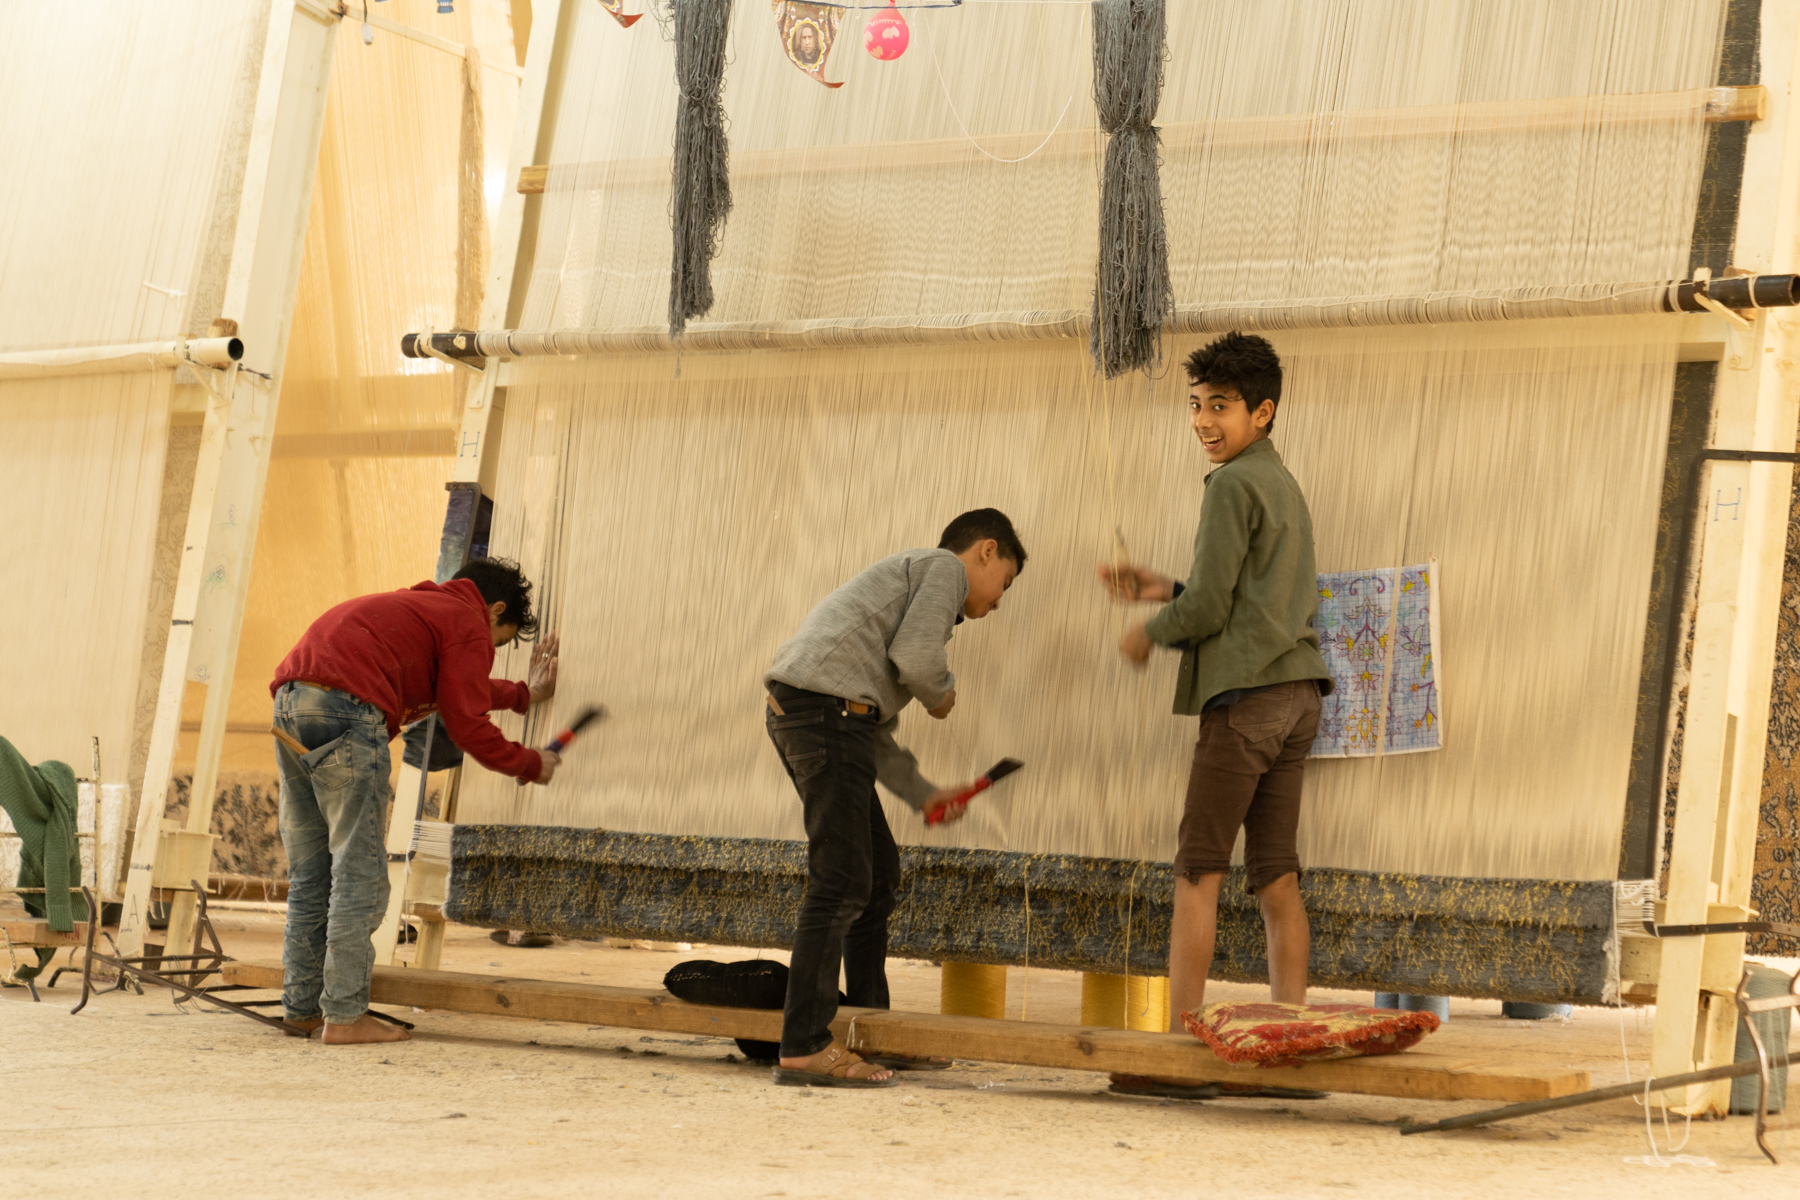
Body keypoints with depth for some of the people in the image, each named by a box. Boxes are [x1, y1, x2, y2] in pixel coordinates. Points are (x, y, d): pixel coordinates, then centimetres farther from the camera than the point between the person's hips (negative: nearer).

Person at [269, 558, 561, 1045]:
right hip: (347, 709, -9)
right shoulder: (468, 624, 6)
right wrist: (529, 765, 16)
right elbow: (467, 725, 2)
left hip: (291, 697, 9)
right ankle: (345, 1015, -7)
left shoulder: (419, 606, 33)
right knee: (359, 872, -5)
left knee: (309, 873, 14)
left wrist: (524, 695, 58)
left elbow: (456, 689, 49)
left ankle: (303, 1005, 17)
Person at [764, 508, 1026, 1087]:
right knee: (840, 882, -10)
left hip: (796, 712, 10)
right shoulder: (944, 567, 6)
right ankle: (804, 1045, -12)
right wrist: (942, 693, 7)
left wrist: (924, 794, 25)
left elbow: (875, 735, 29)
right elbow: (914, 653, -14)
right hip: (829, 705, -10)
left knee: (878, 868, 17)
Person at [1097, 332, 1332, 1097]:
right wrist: (1166, 591, 20)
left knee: (1199, 868, -5)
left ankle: (1178, 1041, -6)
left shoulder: (1235, 484, -8)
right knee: (1274, 873, 6)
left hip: (1246, 692, -9)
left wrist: (1150, 632, 5)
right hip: (1296, 691, 9)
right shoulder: (1284, 486, 21)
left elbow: (1211, 607, -12)